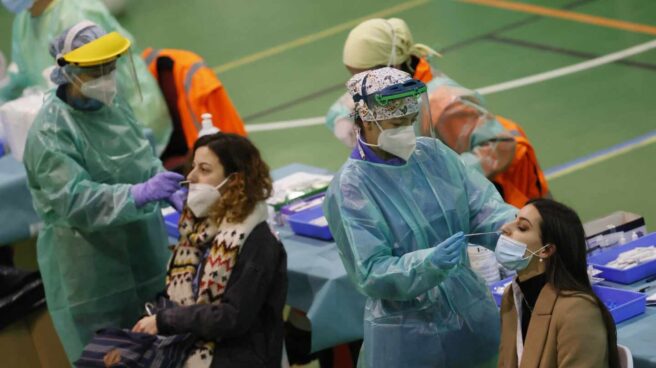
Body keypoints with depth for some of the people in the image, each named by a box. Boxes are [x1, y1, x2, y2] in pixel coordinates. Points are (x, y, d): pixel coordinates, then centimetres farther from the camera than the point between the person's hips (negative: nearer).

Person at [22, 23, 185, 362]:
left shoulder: (112, 102, 3)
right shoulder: (51, 131, -20)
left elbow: (144, 159, 15)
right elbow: (74, 200, -28)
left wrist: (169, 190, -4)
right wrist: (140, 193, -37)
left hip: (140, 252, 7)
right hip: (87, 267, -7)